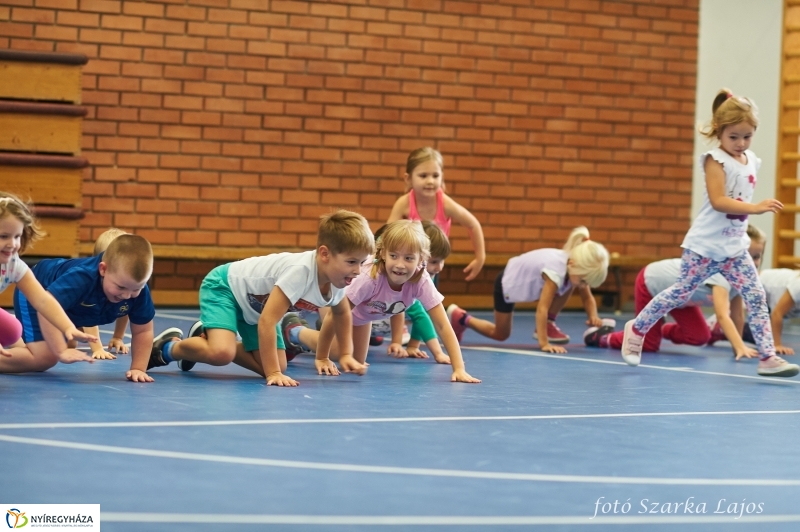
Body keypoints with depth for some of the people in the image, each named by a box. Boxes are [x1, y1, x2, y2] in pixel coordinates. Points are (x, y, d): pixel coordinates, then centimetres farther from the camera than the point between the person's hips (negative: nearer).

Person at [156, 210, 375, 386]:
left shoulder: (337, 278, -13)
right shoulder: (299, 272, -39)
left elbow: (342, 312, 12)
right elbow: (267, 321, -38)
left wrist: (346, 354, 8)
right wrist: (273, 373, -37)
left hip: (255, 306, 8)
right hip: (224, 287, -8)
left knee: (277, 367, 0)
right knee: (221, 353, -32)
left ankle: (207, 337, 19)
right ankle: (169, 349, 0)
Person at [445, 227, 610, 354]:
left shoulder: (577, 266, -19)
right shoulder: (555, 271, -41)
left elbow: (588, 298, -6)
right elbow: (542, 309, -43)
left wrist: (593, 316, -25)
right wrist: (544, 343, -46)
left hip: (526, 279, 7)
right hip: (507, 283, -7)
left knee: (569, 286, -12)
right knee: (500, 334, 6)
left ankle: (548, 324, 1)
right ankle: (461, 318, 24)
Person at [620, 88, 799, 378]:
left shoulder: (751, 161, 9)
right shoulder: (716, 160, -13)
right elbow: (718, 201, -24)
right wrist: (755, 208, -33)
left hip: (734, 246, 7)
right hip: (705, 245, -6)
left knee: (756, 297, -3)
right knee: (680, 292, 1)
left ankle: (768, 357, -3)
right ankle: (637, 328, 19)